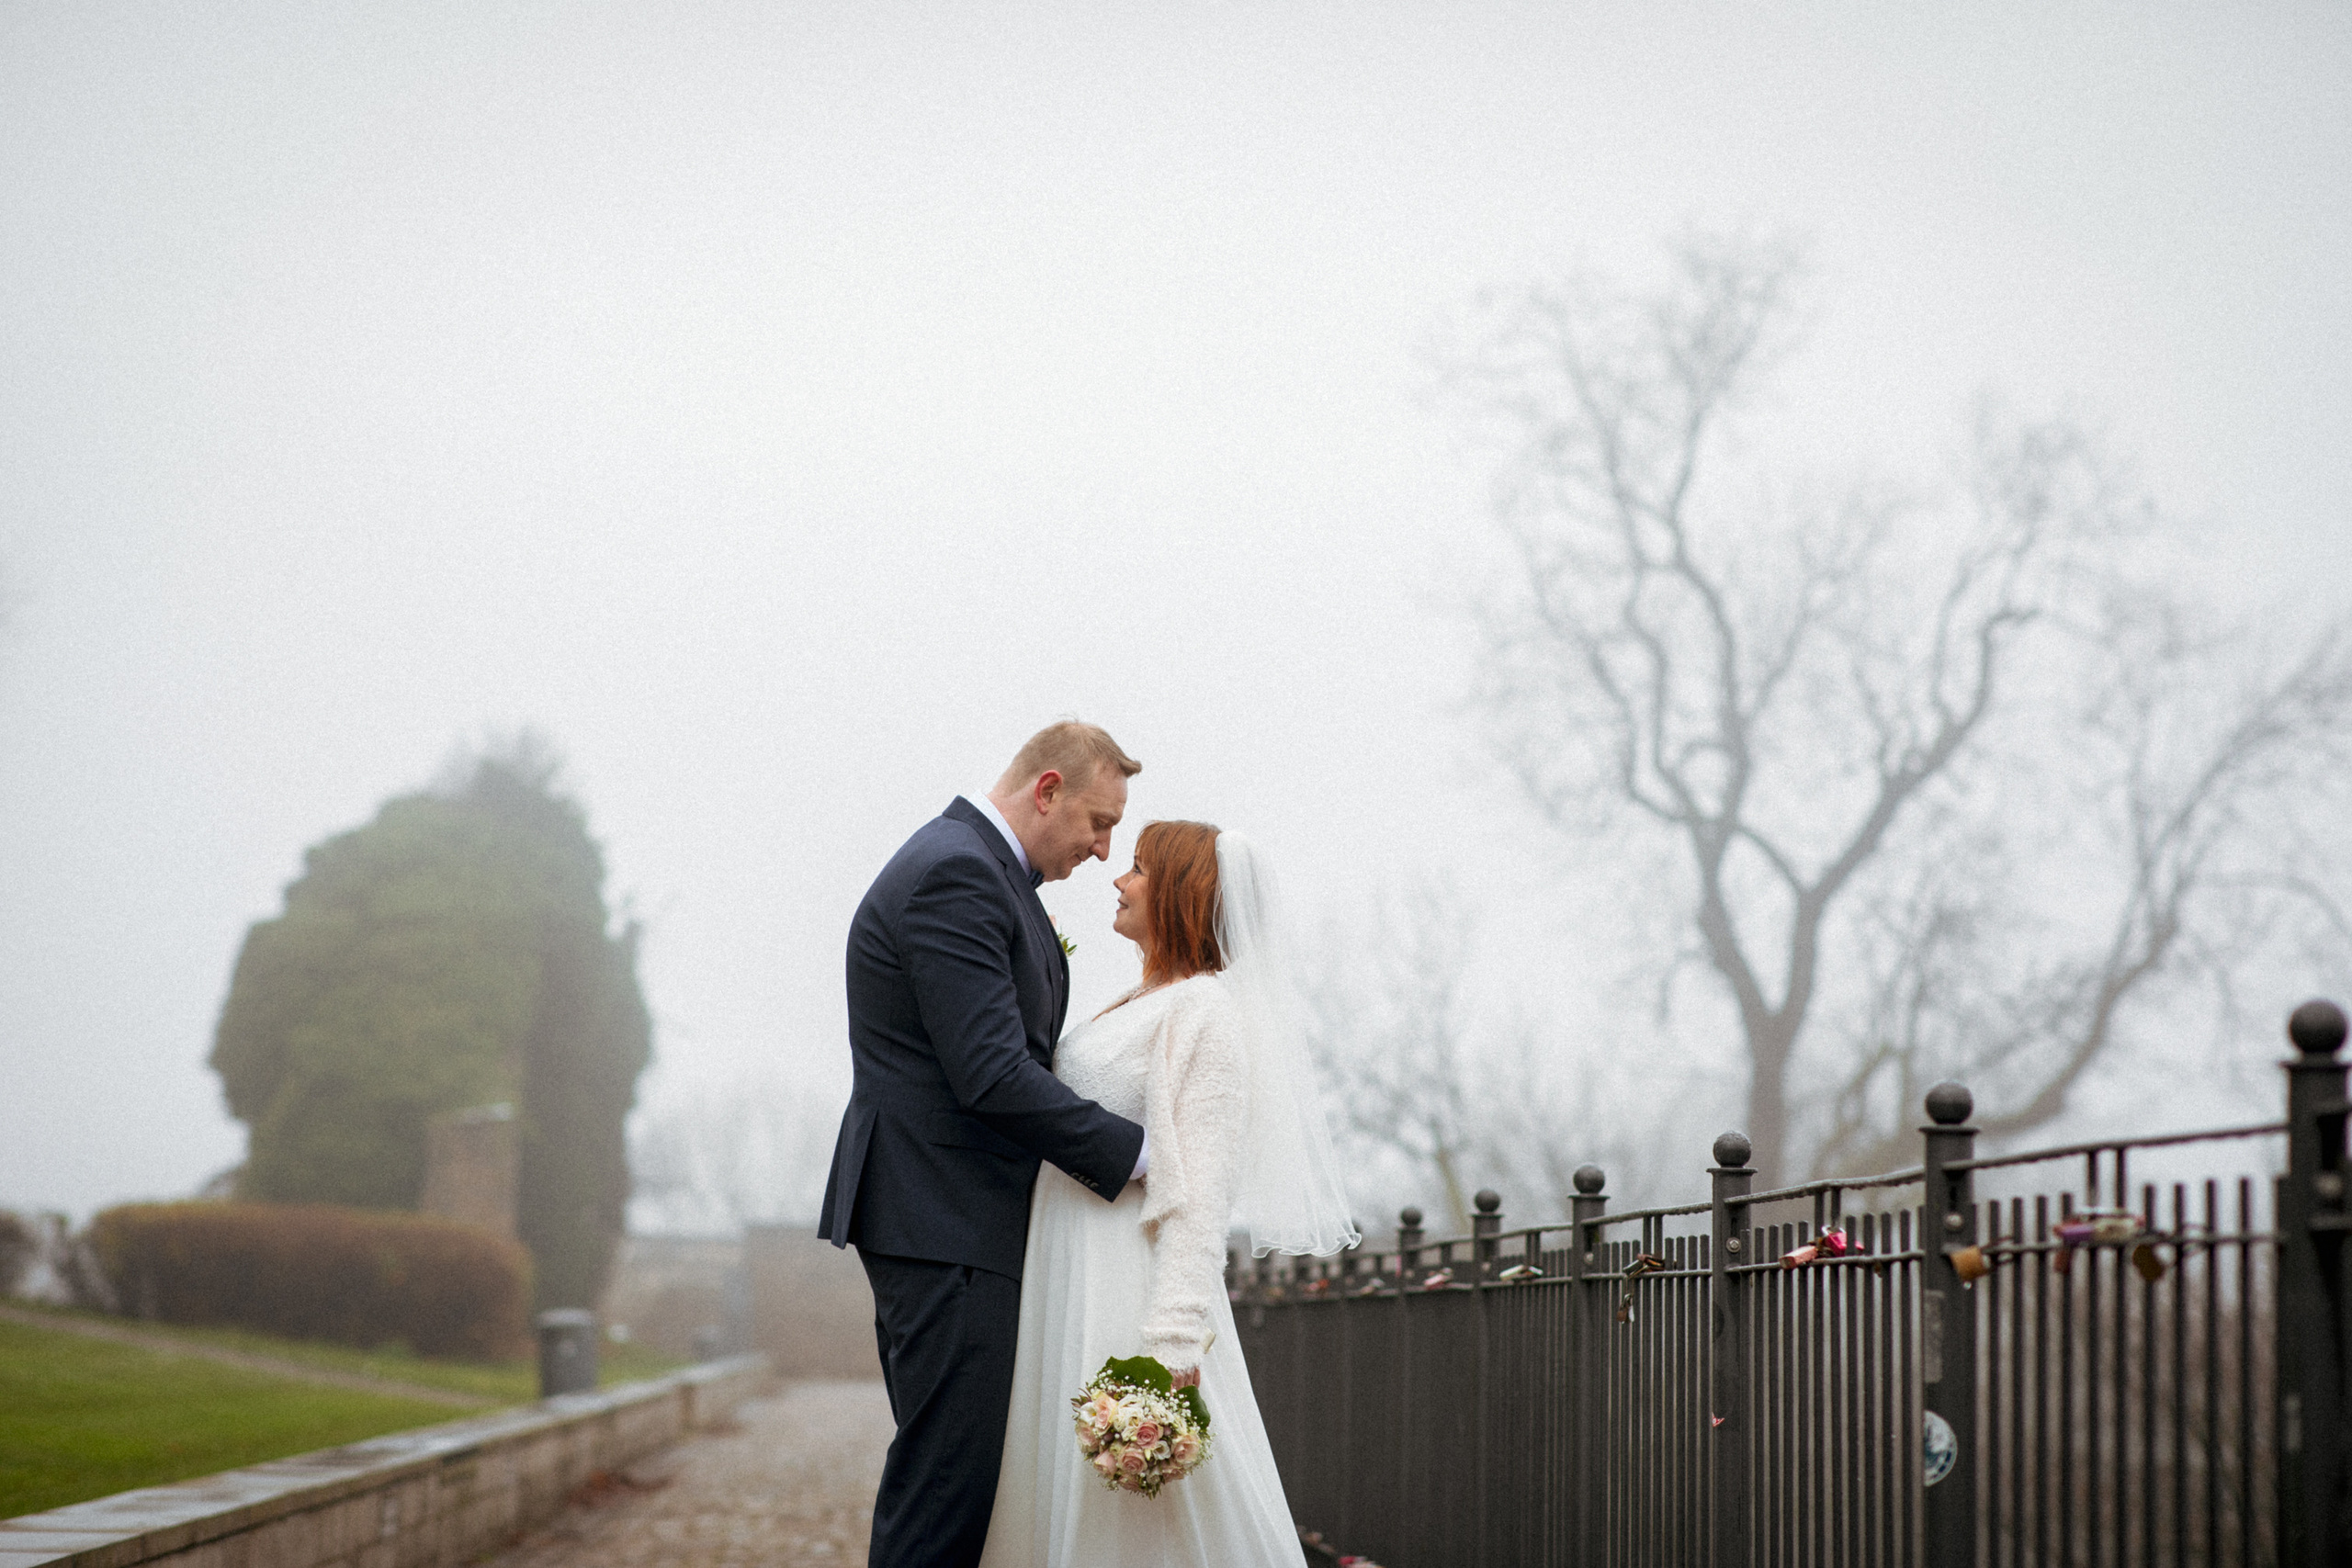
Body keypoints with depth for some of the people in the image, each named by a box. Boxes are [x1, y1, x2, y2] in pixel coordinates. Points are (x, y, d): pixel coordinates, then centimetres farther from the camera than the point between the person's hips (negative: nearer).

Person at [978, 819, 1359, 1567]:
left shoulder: (1203, 1014, -12)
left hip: (1129, 1283, -9)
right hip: (1066, 1277, 9)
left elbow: (1200, 1196, -18)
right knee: (1060, 1499, 11)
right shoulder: (1136, 1005, 16)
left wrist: (1174, 1342, -25)